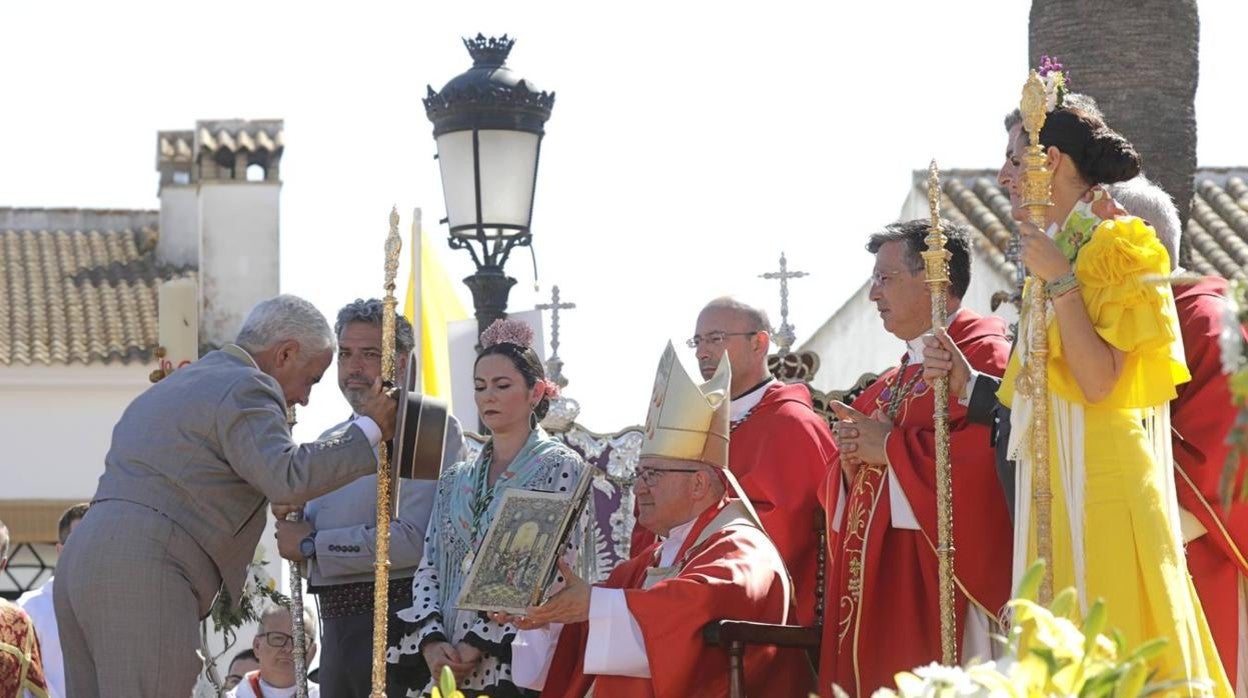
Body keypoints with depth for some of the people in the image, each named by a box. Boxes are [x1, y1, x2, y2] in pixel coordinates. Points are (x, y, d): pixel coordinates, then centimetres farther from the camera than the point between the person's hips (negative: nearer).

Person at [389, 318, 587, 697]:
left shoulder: (558, 468, 0)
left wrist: (480, 643, -13)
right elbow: (428, 566, 13)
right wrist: (430, 641, -5)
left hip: (515, 665, -5)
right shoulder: (456, 479, 17)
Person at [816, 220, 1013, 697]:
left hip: (936, 575, -9)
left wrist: (891, 447, -14)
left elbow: (989, 449, -23)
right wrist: (853, 455, 1)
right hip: (878, 581, 9)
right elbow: (840, 492, 25)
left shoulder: (983, 354, -5)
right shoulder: (894, 383, 22)